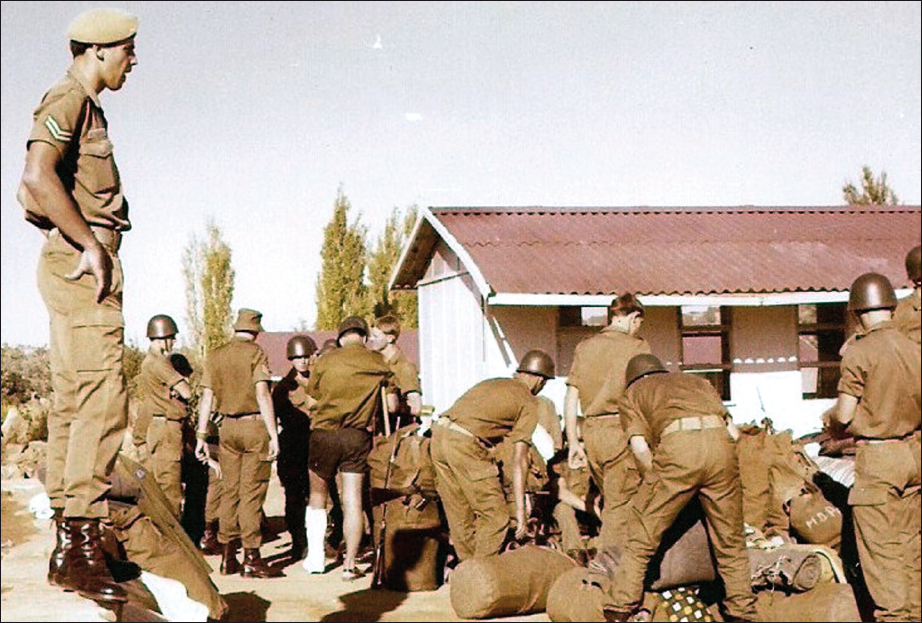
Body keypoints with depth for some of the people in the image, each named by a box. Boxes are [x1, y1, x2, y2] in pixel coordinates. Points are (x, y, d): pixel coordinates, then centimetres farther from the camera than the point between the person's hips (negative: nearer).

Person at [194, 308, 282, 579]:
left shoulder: (215, 356, 9)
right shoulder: (255, 353, -6)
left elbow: (206, 398, 8)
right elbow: (262, 394, -13)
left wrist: (201, 436, 11)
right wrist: (273, 434, -13)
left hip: (227, 427, 5)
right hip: (254, 426, -5)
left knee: (229, 490, 10)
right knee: (252, 492, -2)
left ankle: (228, 558, 13)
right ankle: (251, 558, -2)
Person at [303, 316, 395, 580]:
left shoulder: (326, 360, -1)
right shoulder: (379, 363, 2)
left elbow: (312, 395, 9)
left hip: (324, 433, 0)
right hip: (358, 436, 1)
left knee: (317, 496, 15)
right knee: (353, 501, 2)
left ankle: (315, 558, 17)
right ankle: (350, 565, 1)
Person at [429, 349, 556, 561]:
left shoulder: (491, 383, 27)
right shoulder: (529, 402, 7)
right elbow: (518, 461, 2)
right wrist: (520, 512, 4)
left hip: (438, 434, 8)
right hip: (465, 443, -8)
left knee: (459, 517, 16)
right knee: (495, 518, 2)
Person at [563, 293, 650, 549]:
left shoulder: (584, 347, 11)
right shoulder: (637, 346, -1)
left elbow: (571, 396, 8)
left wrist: (573, 442, 10)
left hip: (590, 432, 5)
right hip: (620, 431, -5)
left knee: (612, 502, 18)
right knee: (620, 506, 1)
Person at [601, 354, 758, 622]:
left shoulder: (632, 393, 29)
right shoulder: (697, 381, 39)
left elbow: (640, 447, 11)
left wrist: (657, 481, 23)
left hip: (677, 446, -3)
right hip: (721, 443, 3)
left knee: (641, 537, 8)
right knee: (730, 541, 17)